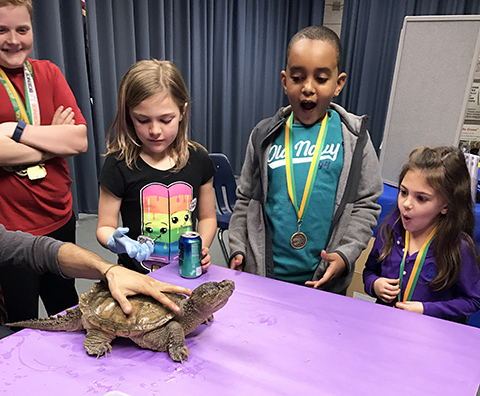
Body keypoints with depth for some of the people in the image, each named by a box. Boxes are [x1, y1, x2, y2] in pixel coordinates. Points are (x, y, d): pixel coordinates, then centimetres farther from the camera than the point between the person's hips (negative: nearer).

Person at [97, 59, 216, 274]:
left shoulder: (198, 160, -1)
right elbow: (105, 226, 0)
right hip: (138, 277, -1)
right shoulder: (118, 165, -9)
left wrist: (202, 248, -7)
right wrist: (115, 241, -22)